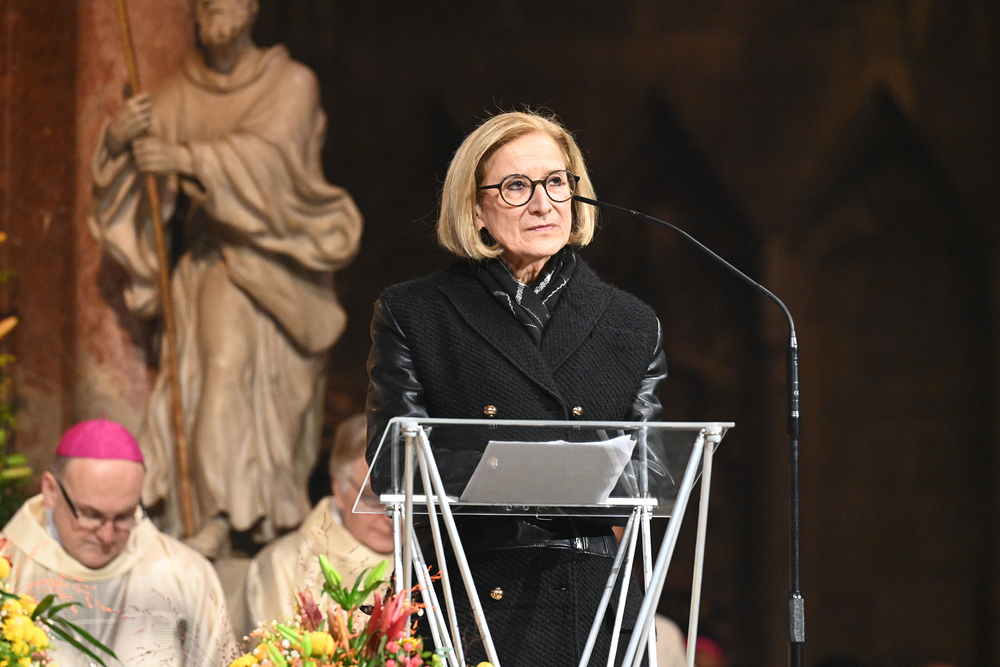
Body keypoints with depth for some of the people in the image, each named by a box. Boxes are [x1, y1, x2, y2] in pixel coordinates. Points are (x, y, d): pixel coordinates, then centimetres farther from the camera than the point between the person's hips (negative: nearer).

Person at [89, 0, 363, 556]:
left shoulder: (291, 84, -7)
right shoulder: (181, 92, 4)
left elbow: (268, 155, -24)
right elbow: (145, 157, -2)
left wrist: (191, 159, -39)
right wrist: (118, 140, -26)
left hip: (274, 254, -2)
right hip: (211, 255, 2)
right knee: (224, 356, -15)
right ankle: (214, 515, -10)